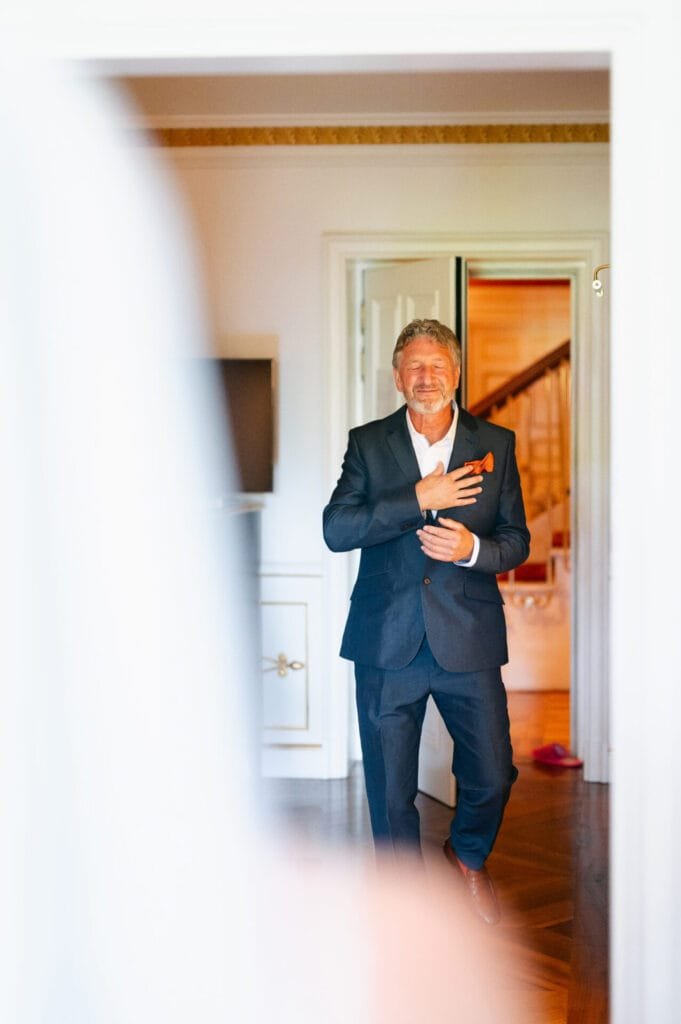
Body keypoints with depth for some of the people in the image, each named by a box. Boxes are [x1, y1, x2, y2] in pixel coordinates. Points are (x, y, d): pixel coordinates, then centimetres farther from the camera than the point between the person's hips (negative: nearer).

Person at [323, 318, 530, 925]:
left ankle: (468, 854, 40)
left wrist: (471, 548, -16)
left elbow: (517, 541, 5)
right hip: (387, 643, 0)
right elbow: (336, 529, -9)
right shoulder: (368, 443, 4)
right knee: (390, 787, 9)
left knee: (493, 775, 7)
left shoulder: (496, 444, 5)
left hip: (468, 640, 0)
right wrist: (418, 499, -17)